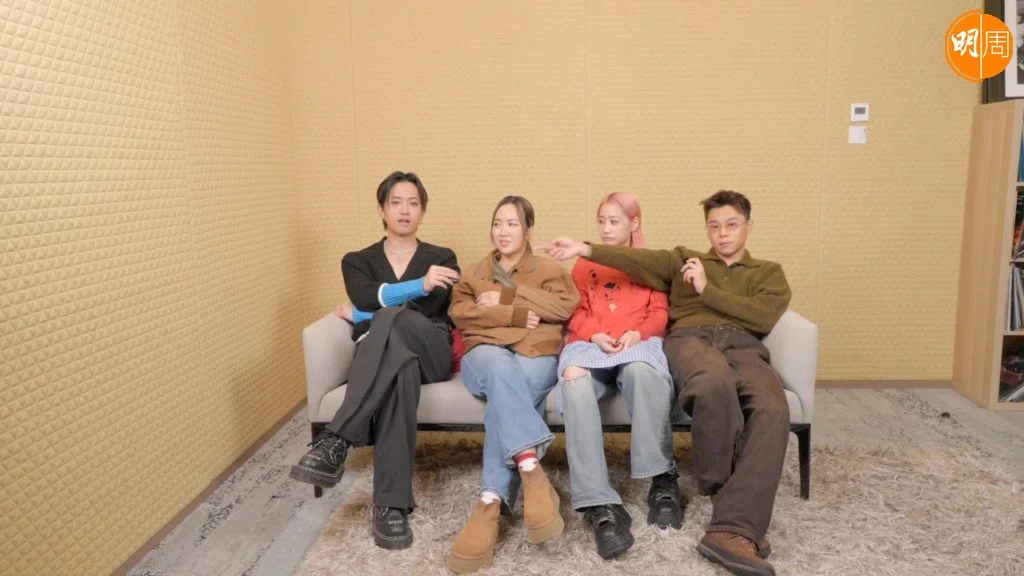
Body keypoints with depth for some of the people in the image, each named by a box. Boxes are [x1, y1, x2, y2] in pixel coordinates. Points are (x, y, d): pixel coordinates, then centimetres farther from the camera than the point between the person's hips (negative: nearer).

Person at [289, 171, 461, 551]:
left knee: (390, 320, -39)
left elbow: (429, 311, -2)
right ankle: (392, 504, -46)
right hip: (380, 355, 1)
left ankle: (336, 441, -47)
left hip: (431, 352, 0)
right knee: (400, 369, -42)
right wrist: (418, 285, -16)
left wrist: (363, 317, -1)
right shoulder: (357, 261, 21)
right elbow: (366, 297, -5)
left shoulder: (442, 259, 19)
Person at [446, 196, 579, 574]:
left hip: (537, 355, 0)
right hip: (486, 354, 1)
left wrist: (507, 296, -3)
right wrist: (516, 316, -6)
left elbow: (567, 306, 1)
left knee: (506, 391, -37)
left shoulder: (550, 270, 24)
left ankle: (490, 504, -43)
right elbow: (459, 313, 7)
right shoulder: (475, 272, 28)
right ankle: (533, 473, -50)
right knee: (502, 370, -39)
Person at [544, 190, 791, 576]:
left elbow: (763, 317, 7)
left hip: (744, 347, 1)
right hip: (690, 339, -1)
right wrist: (585, 249, -3)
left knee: (772, 410, -35)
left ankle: (732, 530, -39)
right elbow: (638, 260, 12)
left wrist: (707, 289, 4)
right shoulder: (683, 259, 30)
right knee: (715, 383, -41)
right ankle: (723, 493, -18)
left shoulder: (768, 272, 28)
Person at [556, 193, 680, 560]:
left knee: (644, 373, -41)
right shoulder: (584, 265, 29)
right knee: (574, 380, -38)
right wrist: (595, 336, -5)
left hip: (638, 342, -1)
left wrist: (637, 333, -9)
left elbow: (659, 314, 14)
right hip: (590, 344, 1)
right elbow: (575, 314, 17)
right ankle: (600, 505, -46)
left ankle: (662, 480, -28)